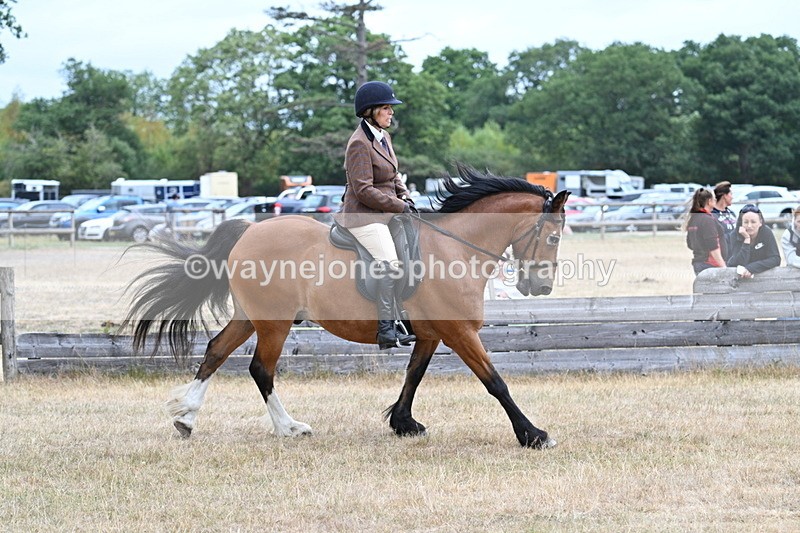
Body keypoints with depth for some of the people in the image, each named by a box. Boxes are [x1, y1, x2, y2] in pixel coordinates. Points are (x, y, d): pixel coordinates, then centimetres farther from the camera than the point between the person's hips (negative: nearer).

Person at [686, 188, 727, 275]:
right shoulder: (707, 220, -14)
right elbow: (713, 247, -18)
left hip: (696, 263, 9)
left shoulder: (691, 220, 12)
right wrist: (723, 267, -16)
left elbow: (690, 245, 19)